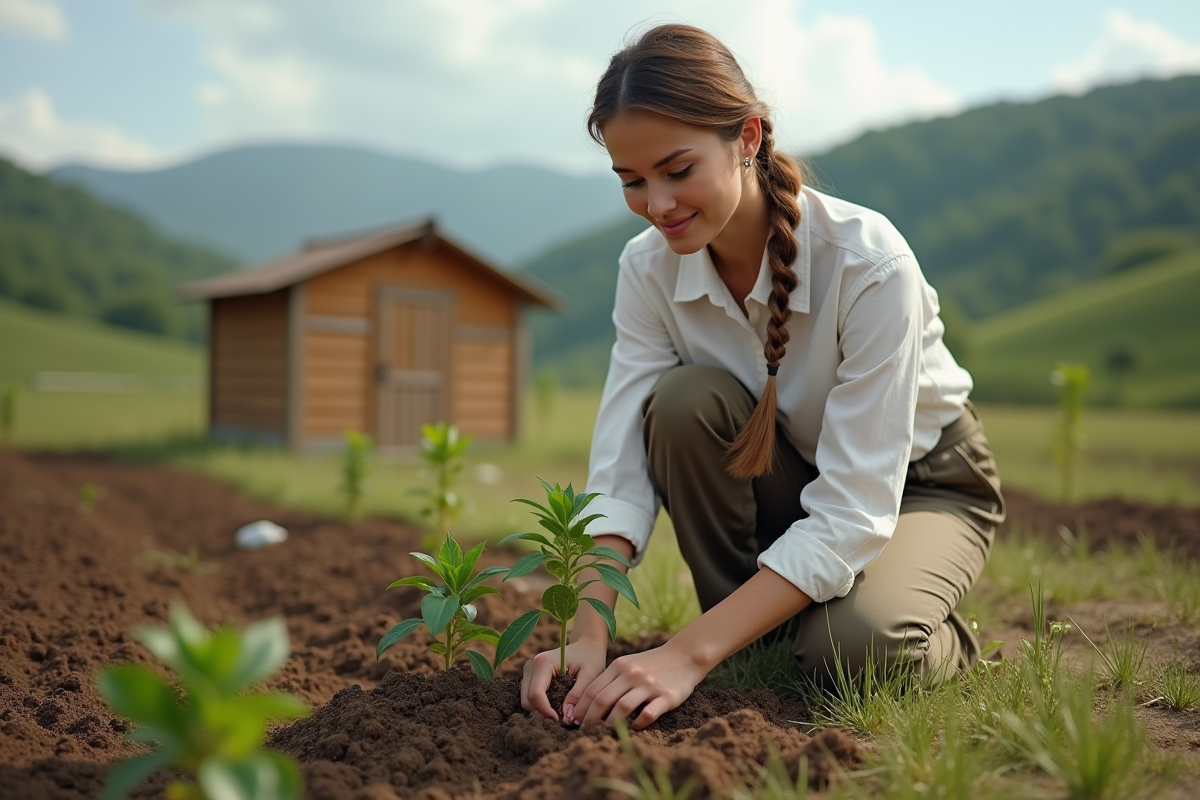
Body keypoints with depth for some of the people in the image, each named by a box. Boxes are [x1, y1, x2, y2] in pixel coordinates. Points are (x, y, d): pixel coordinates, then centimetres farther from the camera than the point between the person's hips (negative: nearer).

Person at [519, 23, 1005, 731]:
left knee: (851, 645, -34)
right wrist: (588, 633, -38)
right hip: (787, 483, 4)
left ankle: (944, 641, 3)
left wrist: (689, 653, -42)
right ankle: (755, 644, -9)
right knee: (683, 400, -27)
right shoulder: (649, 267, -17)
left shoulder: (869, 262, -32)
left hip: (917, 484, -4)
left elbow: (853, 511, -35)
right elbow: (620, 472, -21)